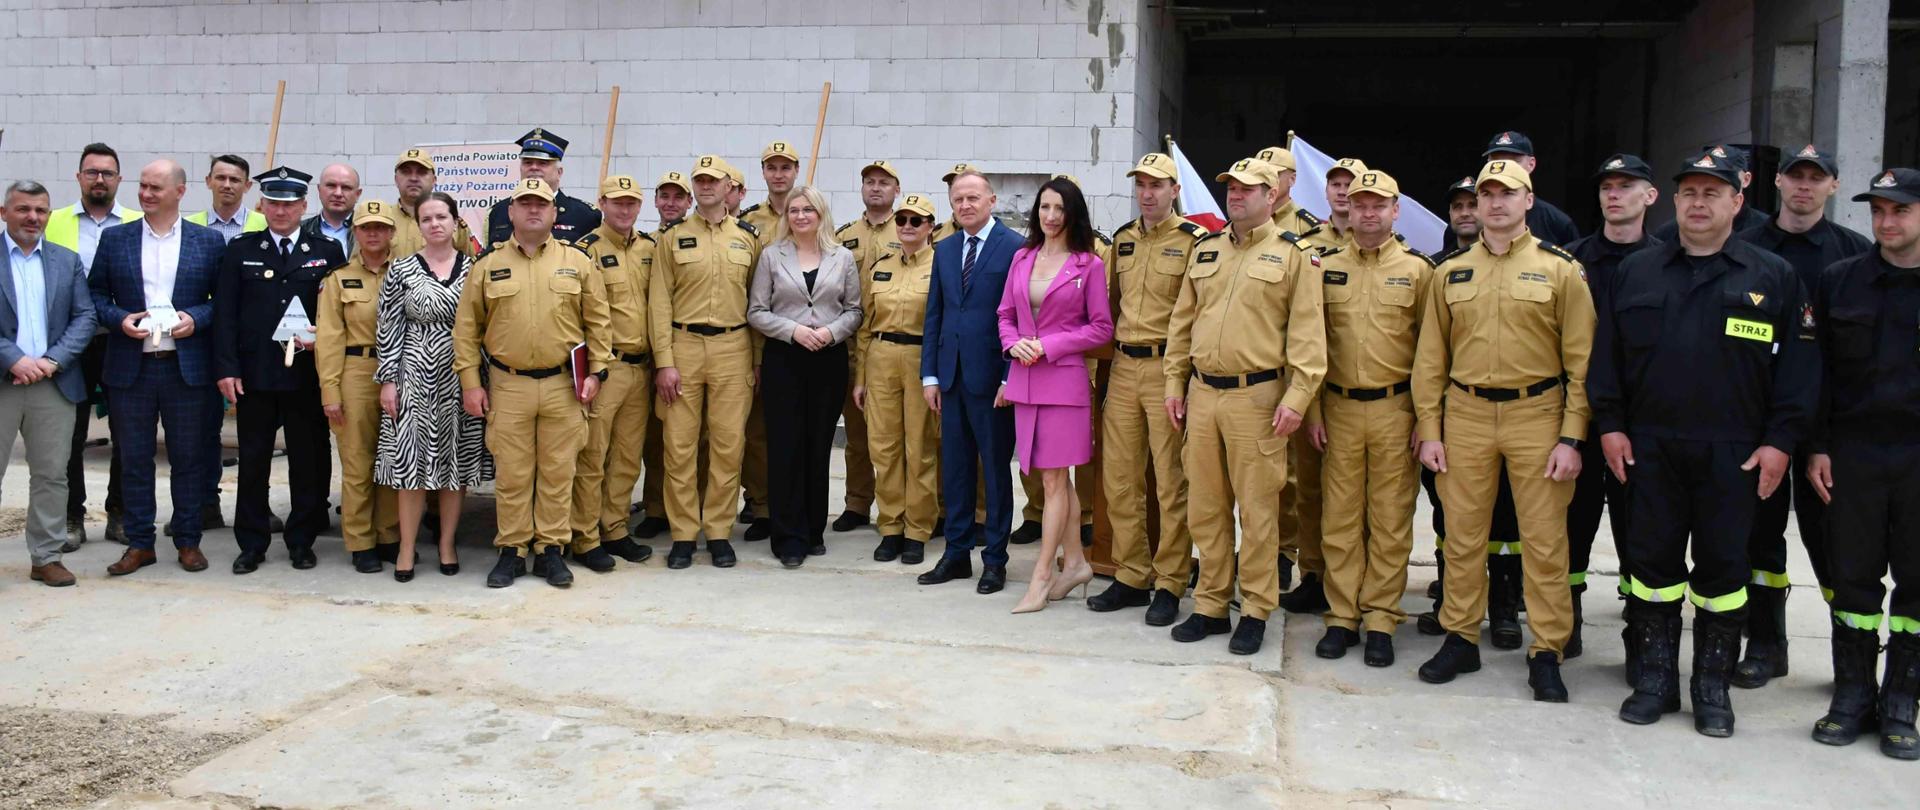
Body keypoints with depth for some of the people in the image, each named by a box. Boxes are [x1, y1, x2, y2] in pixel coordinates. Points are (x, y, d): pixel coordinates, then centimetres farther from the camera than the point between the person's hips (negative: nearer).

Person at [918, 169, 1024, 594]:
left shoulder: (1014, 247, -7)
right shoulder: (945, 249, 12)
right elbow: (934, 314, 13)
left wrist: (1011, 378, -14)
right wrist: (929, 375, 8)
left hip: (991, 376, -6)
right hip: (952, 375, 6)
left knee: (995, 468, 4)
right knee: (954, 468, 11)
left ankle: (994, 559, 14)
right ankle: (956, 553, 22)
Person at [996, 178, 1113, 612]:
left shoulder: (1088, 265, -3)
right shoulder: (1022, 258, 10)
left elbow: (1101, 328, -4)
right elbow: (1005, 314, 15)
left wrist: (1049, 345, -11)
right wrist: (1015, 344, -5)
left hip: (1064, 378, -5)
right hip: (1024, 378, 5)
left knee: (1054, 479, -3)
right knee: (1055, 478, 13)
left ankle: (1041, 576, 2)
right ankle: (1074, 562, 24)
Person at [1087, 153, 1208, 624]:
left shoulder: (1194, 240, -5)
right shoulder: (1122, 240, 14)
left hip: (1168, 368, -6)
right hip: (1123, 368, 6)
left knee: (1172, 483, 0)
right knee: (1119, 479, 8)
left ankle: (1169, 585, 8)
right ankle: (1131, 577, 20)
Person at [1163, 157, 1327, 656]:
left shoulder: (1293, 255, -2)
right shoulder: (1205, 251, 14)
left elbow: (1307, 333, -8)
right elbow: (1181, 322, 17)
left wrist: (1296, 398, -15)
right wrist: (1175, 383, 11)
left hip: (1256, 397, -5)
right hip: (1201, 394, 5)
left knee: (1257, 508, 1)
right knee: (1205, 507, 10)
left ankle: (1255, 612, 12)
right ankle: (1210, 605, 22)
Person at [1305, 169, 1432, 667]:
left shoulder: (1417, 270, 2)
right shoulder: (1326, 268, 7)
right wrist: (1313, 411, 4)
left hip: (1395, 410, -2)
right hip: (1339, 409, 2)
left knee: (1391, 521, 3)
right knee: (1340, 519, 5)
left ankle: (1380, 620, 11)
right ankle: (1342, 617, 14)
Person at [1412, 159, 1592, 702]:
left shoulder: (1560, 269, 0)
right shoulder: (1450, 272, 8)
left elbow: (1581, 361, -2)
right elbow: (1430, 356, 9)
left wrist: (1571, 438, -7)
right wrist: (1429, 429, 3)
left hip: (1537, 416, -2)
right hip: (1465, 416, 2)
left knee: (1544, 540, 2)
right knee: (1462, 536, 8)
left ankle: (1547, 653, 12)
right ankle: (1460, 639, 21)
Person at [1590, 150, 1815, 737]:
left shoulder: (1774, 277, 4)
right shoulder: (1635, 273, 9)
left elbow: (1799, 364, 2)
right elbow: (1608, 355, 9)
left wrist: (1780, 440, -6)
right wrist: (1610, 424, 1)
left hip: (1733, 453, -1)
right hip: (1649, 447, 2)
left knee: (1722, 567, 5)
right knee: (1652, 559, 6)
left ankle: (1712, 687, 16)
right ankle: (1655, 678, 18)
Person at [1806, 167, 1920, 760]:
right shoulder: (1839, 282, 5)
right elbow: (1821, 371, 6)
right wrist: (1818, 446, 1)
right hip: (1854, 454, 1)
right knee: (1853, 577, 6)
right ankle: (1853, 694, 17)